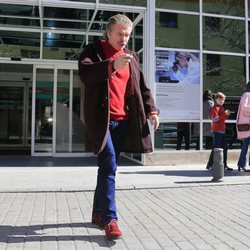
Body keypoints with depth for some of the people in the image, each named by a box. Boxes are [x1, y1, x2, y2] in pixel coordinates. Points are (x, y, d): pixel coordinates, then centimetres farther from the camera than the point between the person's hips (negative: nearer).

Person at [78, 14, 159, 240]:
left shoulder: (132, 57, 17)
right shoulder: (94, 50, 2)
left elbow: (142, 87, 16)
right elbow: (85, 73, -18)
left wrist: (151, 110, 3)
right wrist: (112, 65, -32)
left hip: (123, 120, 5)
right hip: (102, 119, -5)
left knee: (109, 168, 11)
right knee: (109, 167, -14)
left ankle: (98, 212, 24)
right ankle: (109, 219, -9)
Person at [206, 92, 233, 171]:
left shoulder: (222, 108, 19)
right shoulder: (215, 108, -9)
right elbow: (215, 118, -21)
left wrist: (226, 115, 6)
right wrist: (224, 114, -20)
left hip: (222, 130, 9)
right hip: (217, 131, -9)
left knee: (224, 148, 10)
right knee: (216, 148, -6)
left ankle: (224, 165, 17)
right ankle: (210, 165, 0)